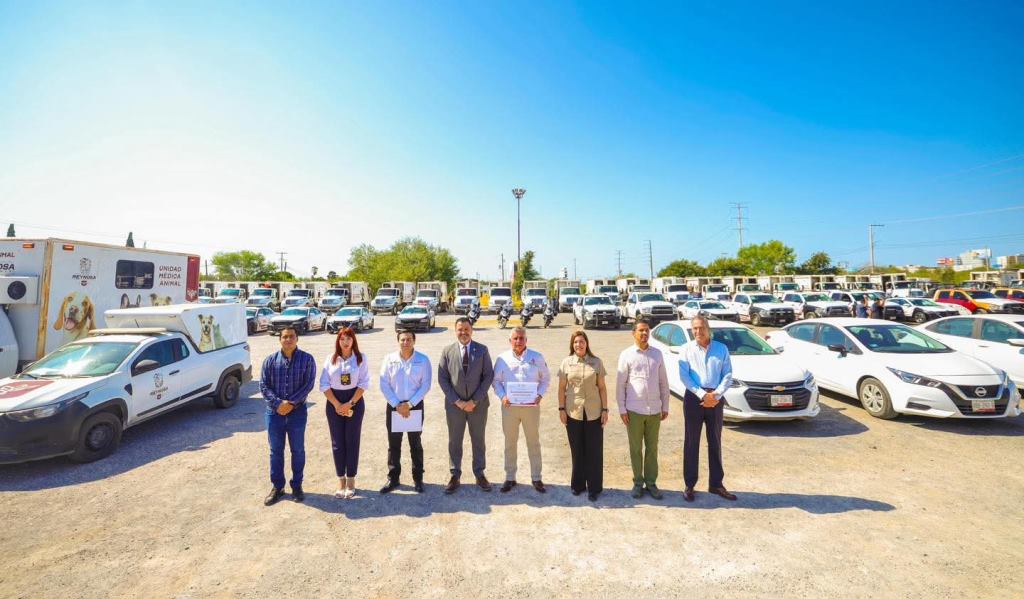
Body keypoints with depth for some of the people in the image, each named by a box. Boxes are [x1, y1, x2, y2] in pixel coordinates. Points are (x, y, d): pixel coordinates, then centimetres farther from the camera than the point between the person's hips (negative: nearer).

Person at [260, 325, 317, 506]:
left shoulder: (307, 359, -4)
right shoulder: (270, 360, 2)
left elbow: (309, 384, -9)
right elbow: (263, 385, -3)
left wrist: (291, 403, -17)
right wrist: (278, 403, -16)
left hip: (297, 412, -1)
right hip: (274, 412, 2)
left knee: (298, 451, 9)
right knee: (276, 451, 12)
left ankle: (297, 486, 25)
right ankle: (277, 487, 27)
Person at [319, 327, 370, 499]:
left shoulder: (361, 358, -2)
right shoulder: (331, 359, 2)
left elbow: (364, 383, -7)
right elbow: (324, 385, -1)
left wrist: (350, 404, -13)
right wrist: (337, 405, -10)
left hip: (355, 402, -2)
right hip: (334, 403, 2)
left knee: (352, 441, 3)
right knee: (337, 442, 6)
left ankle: (351, 479, 16)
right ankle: (341, 480, 19)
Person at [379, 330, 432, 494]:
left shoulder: (423, 360, -7)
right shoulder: (389, 359, -4)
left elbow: (425, 385, -8)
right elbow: (384, 385, -5)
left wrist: (410, 404, -14)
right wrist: (397, 405, -11)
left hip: (415, 405, -1)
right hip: (394, 406, 1)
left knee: (415, 444, 10)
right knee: (393, 444, 10)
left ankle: (418, 479, 22)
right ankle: (393, 478, 24)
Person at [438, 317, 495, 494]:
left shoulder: (482, 350, -2)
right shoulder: (447, 351, -2)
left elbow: (488, 376, -5)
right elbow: (442, 379, -3)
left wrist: (474, 401, -11)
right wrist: (457, 401, -11)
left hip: (478, 404, 0)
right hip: (454, 404, 0)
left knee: (478, 440, 12)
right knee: (454, 441, 10)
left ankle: (480, 474, 27)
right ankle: (455, 476, 25)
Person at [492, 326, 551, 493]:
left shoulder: (537, 358, 0)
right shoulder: (502, 359, 0)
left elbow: (546, 378, 6)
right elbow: (496, 381, 5)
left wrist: (540, 395, -10)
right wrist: (502, 396, -12)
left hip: (531, 406, 0)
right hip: (509, 406, 1)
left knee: (534, 442, 10)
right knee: (510, 443, 12)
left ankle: (536, 478, 25)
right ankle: (510, 478, 26)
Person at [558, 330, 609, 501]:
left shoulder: (596, 362, -1)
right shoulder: (566, 362, 0)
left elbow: (602, 387, 2)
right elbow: (561, 388, 4)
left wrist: (605, 409, -2)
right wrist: (561, 408, -1)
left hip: (594, 412, 0)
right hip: (573, 412, 0)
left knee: (594, 451, 6)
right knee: (577, 450, 11)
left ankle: (594, 487, 21)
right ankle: (577, 484, 28)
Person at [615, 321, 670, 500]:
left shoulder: (657, 354, 5)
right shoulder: (626, 355, -4)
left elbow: (663, 382, 8)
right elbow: (620, 384, -3)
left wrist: (665, 406, 7)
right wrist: (622, 409, -6)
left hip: (654, 410, 2)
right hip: (634, 410, -2)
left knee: (652, 448, 11)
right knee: (636, 449, 8)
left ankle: (651, 482, 24)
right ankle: (638, 482, 21)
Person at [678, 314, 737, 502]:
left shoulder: (721, 348, 4)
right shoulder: (686, 350, -1)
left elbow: (728, 375, -1)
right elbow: (684, 377, -7)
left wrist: (716, 394, -15)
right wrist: (702, 395, -17)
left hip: (716, 399, 2)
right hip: (694, 398, -2)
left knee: (715, 442, 12)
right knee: (691, 443, 5)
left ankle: (716, 484, 25)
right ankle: (689, 485, 15)